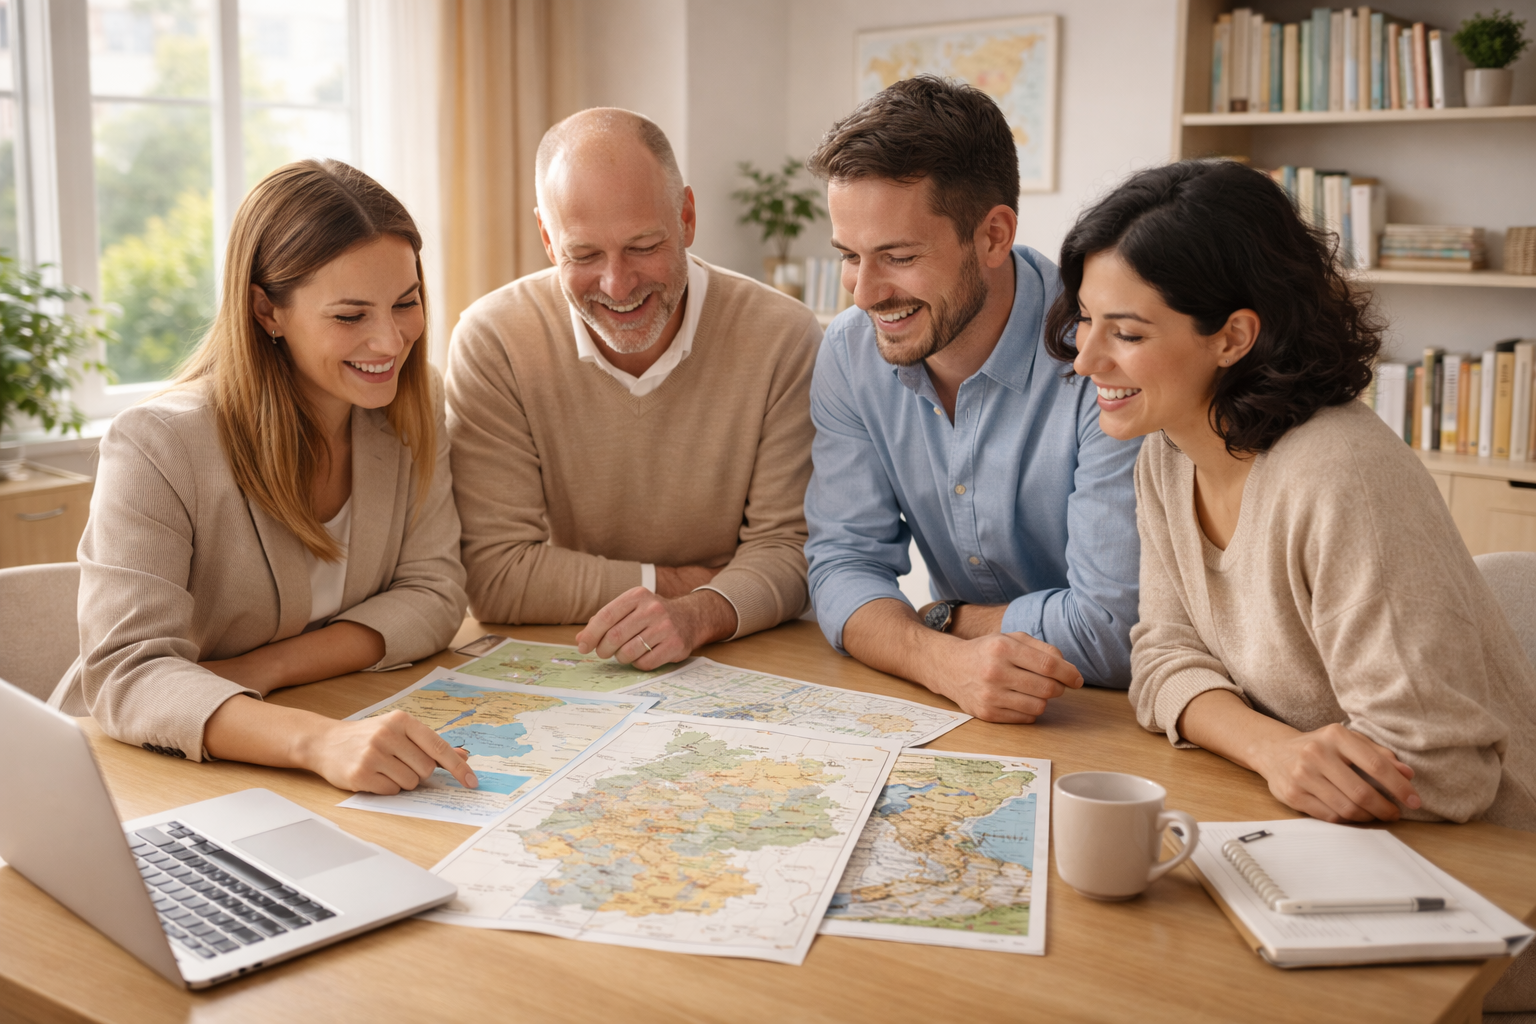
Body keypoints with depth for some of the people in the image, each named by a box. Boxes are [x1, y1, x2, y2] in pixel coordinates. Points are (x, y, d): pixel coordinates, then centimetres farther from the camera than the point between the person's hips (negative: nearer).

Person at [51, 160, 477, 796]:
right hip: (146, 769, -5)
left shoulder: (415, 408, -2)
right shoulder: (158, 448, -18)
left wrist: (266, 668, -19)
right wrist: (318, 741, -45)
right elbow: (126, 674, -27)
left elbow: (432, 592, -4)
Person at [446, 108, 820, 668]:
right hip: (550, 674, -1)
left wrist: (699, 613, -29)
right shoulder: (491, 342, -11)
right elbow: (495, 575, -12)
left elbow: (785, 548, -8)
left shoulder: (782, 338, -10)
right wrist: (681, 583, -13)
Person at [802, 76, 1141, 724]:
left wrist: (944, 620, -9)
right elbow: (844, 566, -5)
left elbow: (1115, 631, -23)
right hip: (951, 718, 4)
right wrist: (943, 659, -25)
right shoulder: (850, 353, -4)